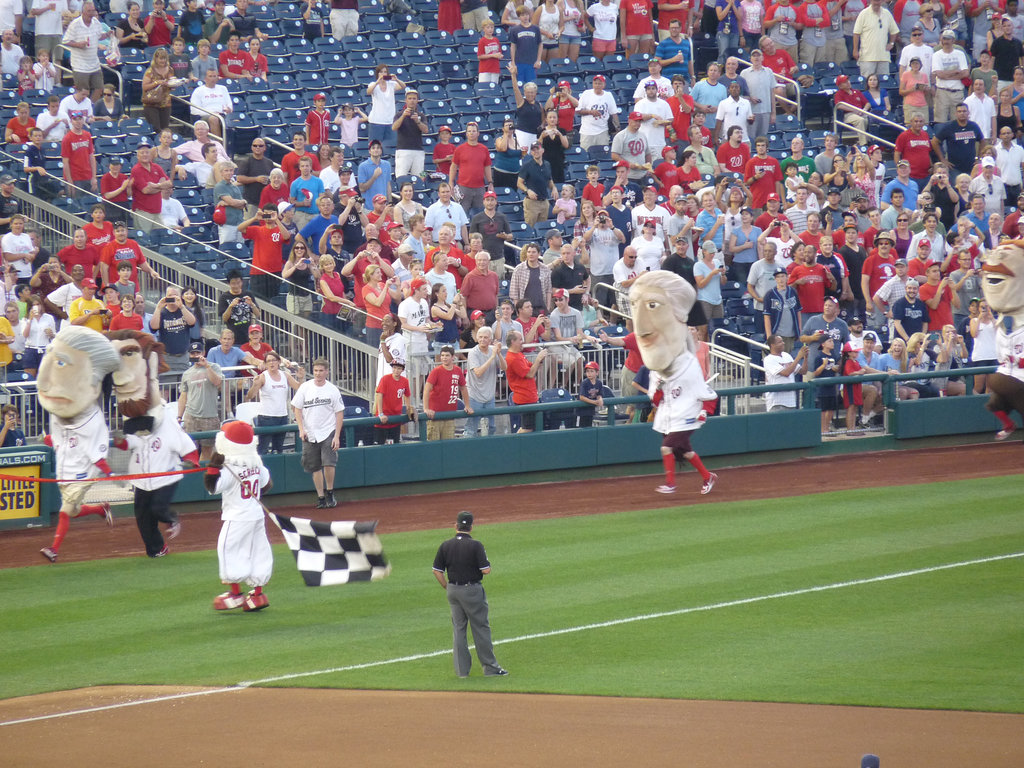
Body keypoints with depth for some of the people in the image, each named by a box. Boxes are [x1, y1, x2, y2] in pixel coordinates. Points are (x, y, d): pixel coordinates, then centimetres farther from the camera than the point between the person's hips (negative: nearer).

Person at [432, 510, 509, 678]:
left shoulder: (446, 546, 0)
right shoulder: (475, 545, -14)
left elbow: (436, 571, 2)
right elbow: (486, 570, -17)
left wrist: (447, 588, 13)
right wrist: (486, 562, 6)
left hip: (453, 590, 4)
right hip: (472, 591, -4)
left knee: (458, 628, 11)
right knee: (481, 627, 4)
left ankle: (462, 669, 11)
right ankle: (490, 667, 8)